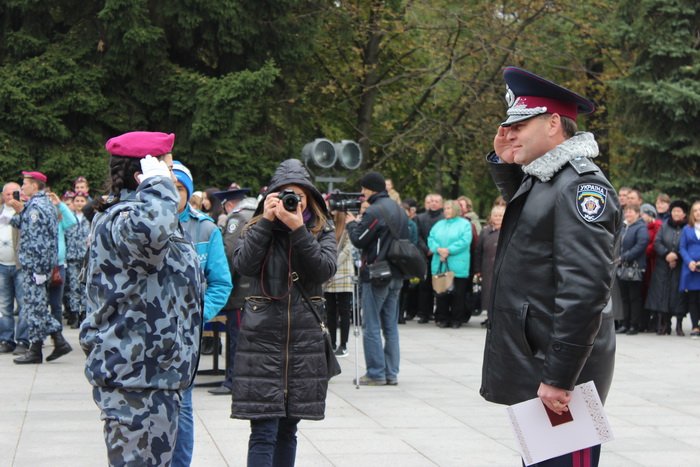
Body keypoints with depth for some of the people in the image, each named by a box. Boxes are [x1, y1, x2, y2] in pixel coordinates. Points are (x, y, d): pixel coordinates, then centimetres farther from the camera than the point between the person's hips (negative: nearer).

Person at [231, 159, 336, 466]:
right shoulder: (257, 228, 7)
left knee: (288, 429, 11)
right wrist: (266, 221, -12)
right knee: (263, 432, -8)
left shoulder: (322, 230, 8)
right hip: (262, 335, -2)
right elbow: (243, 265, -11)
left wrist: (298, 229, -16)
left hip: (305, 337, 2)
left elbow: (325, 270, -10)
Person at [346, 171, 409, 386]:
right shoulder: (400, 210, 13)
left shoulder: (375, 211, -15)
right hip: (396, 276, 8)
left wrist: (351, 223, 5)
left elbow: (359, 240, -15)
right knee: (391, 326, 12)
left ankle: (376, 373, -1)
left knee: (371, 326, -2)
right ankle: (391, 373, 13)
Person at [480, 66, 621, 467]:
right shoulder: (538, 180, 12)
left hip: (560, 376, -9)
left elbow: (585, 289, -24)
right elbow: (522, 206, 38)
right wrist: (504, 162, 17)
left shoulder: (582, 185, -16)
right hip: (533, 369, 9)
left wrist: (557, 379, -25)